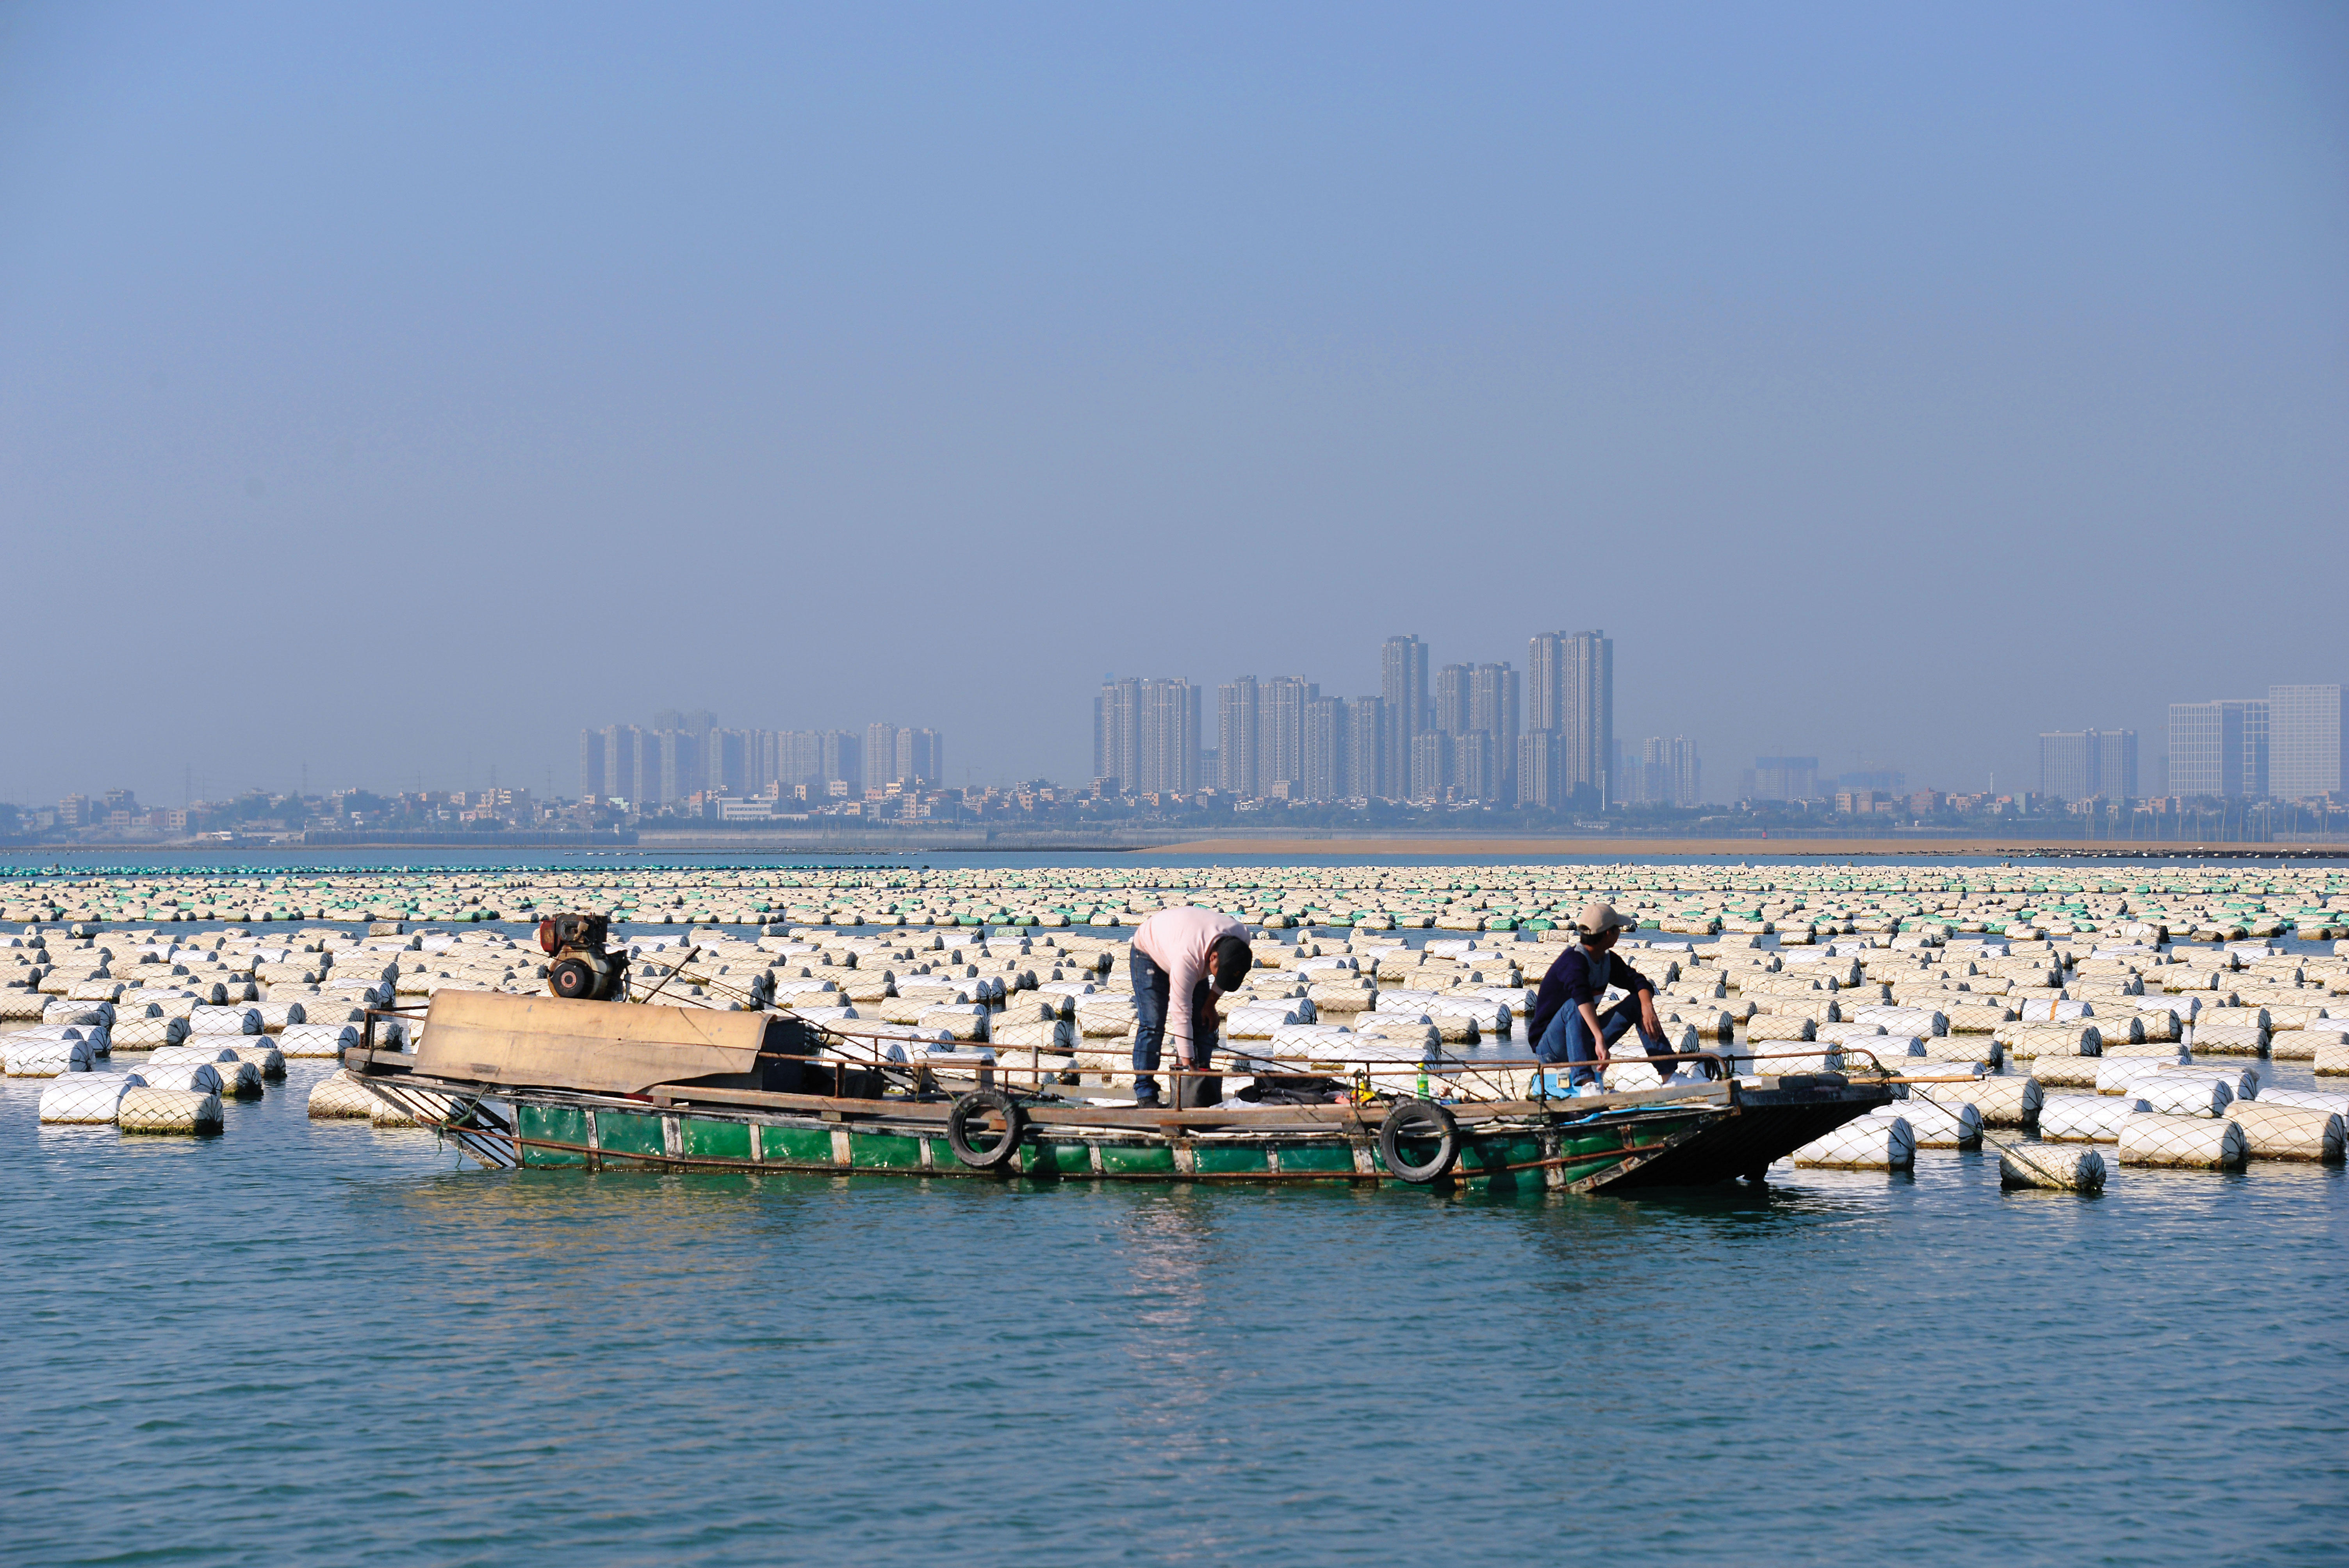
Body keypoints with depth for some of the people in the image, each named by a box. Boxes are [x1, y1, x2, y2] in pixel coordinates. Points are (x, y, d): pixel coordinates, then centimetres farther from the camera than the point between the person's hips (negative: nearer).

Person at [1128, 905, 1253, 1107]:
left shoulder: (1242, 936, -29)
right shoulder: (1187, 959, -46)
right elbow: (1181, 1015, -40)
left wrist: (1211, 1004, -6)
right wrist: (1187, 1064, -39)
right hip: (1150, 952, -6)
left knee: (1203, 1023, -5)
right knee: (1152, 1023, -18)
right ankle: (1145, 1093, -12)